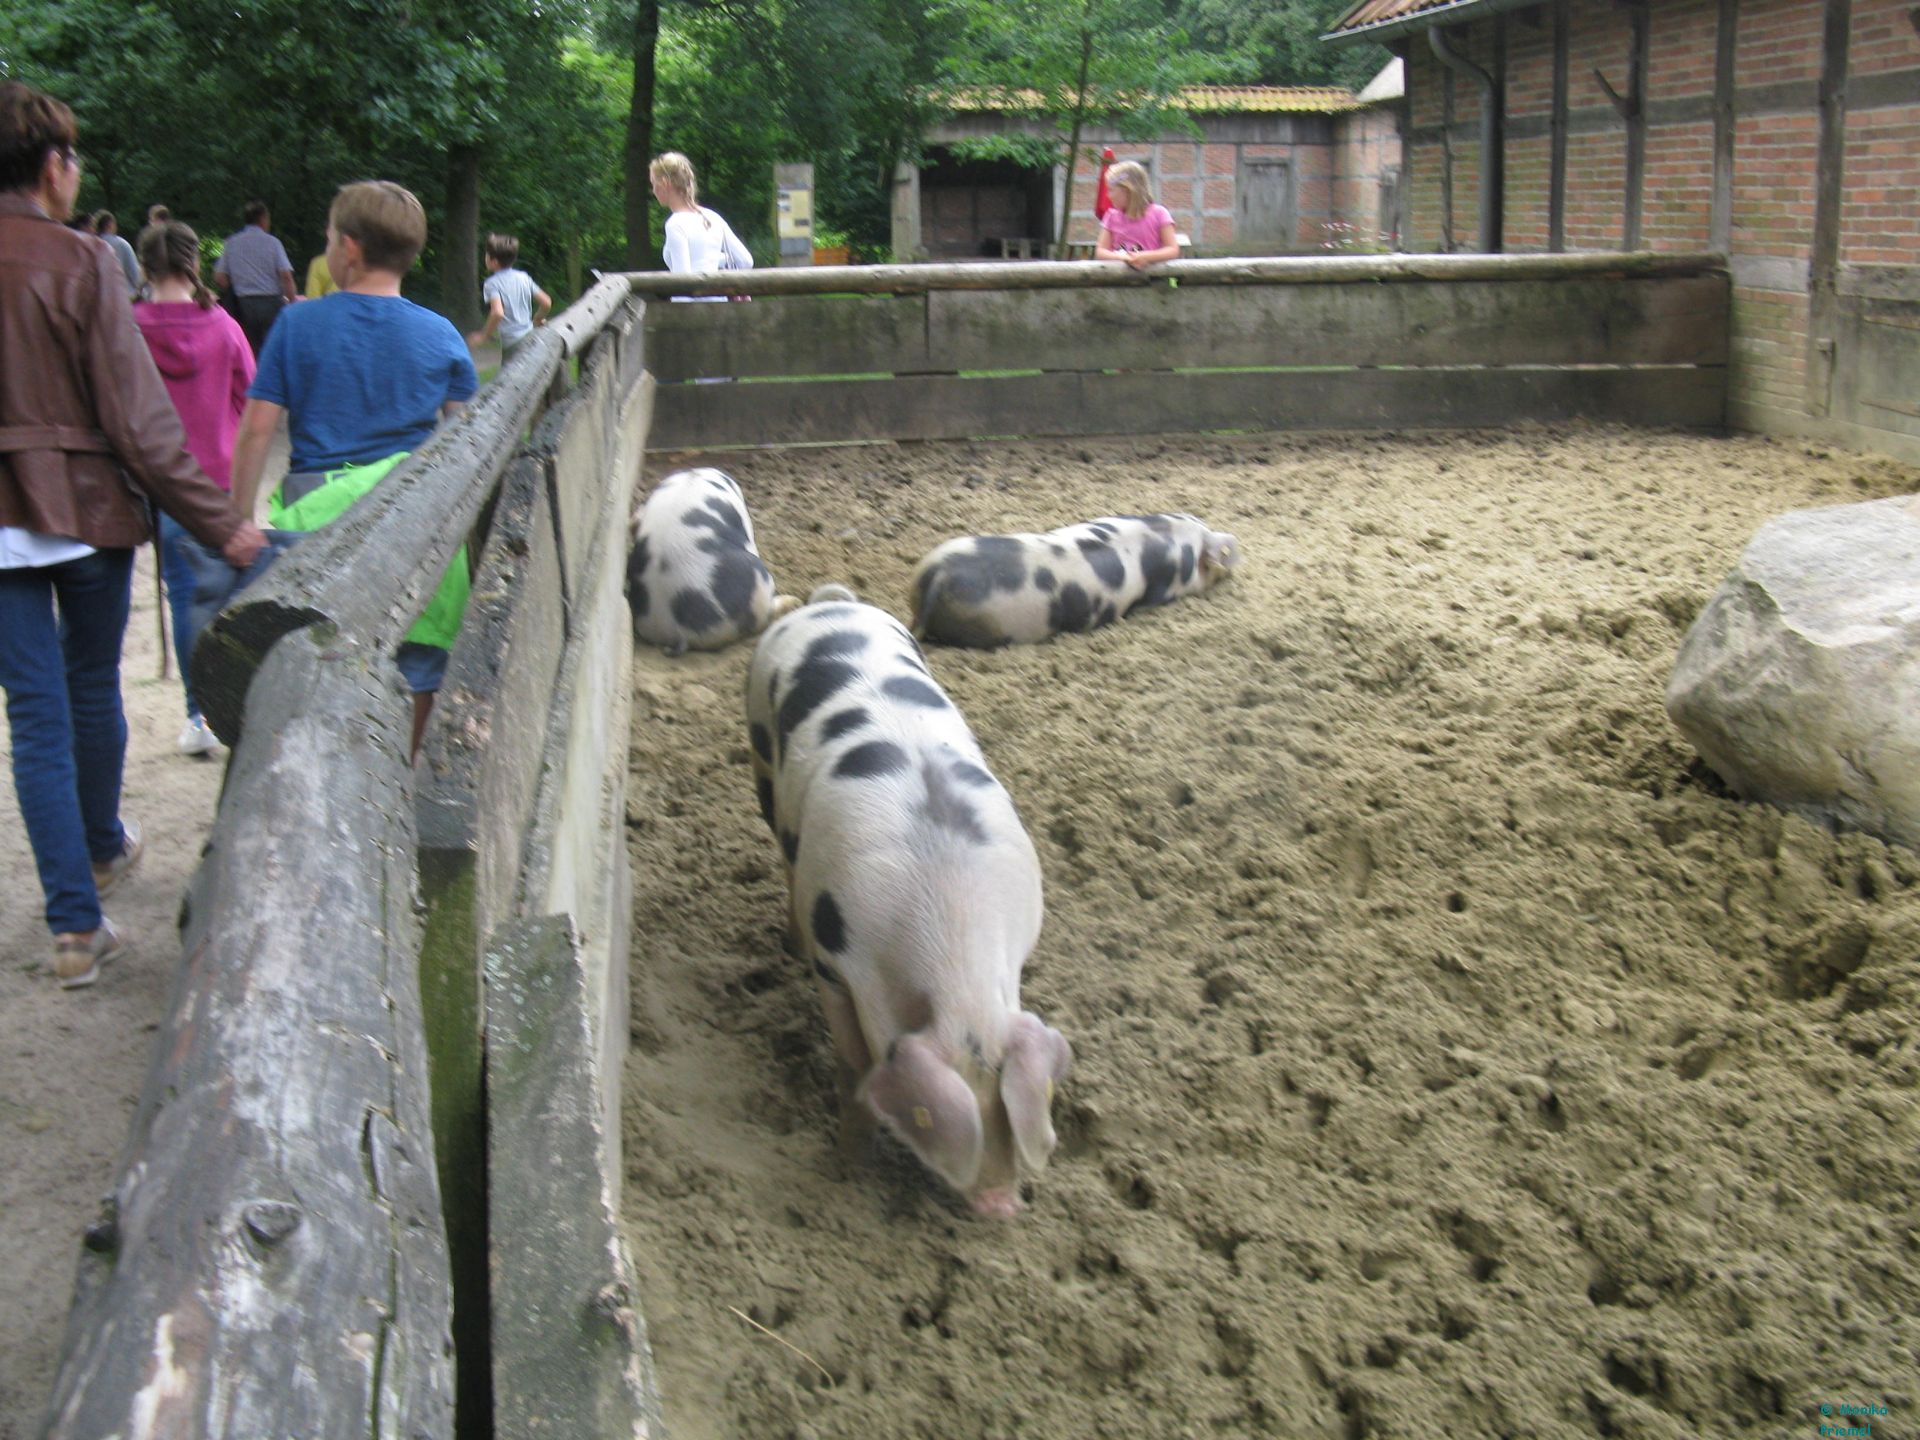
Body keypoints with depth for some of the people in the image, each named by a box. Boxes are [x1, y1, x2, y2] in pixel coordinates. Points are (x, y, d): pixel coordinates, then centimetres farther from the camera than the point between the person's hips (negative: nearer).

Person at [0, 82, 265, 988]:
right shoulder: (77, 264, -12)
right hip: (87, 510, -2)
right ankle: (102, 847, 43)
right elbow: (138, 418, -15)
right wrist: (220, 523, -10)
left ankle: (76, 924, 5)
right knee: (93, 690, 19)